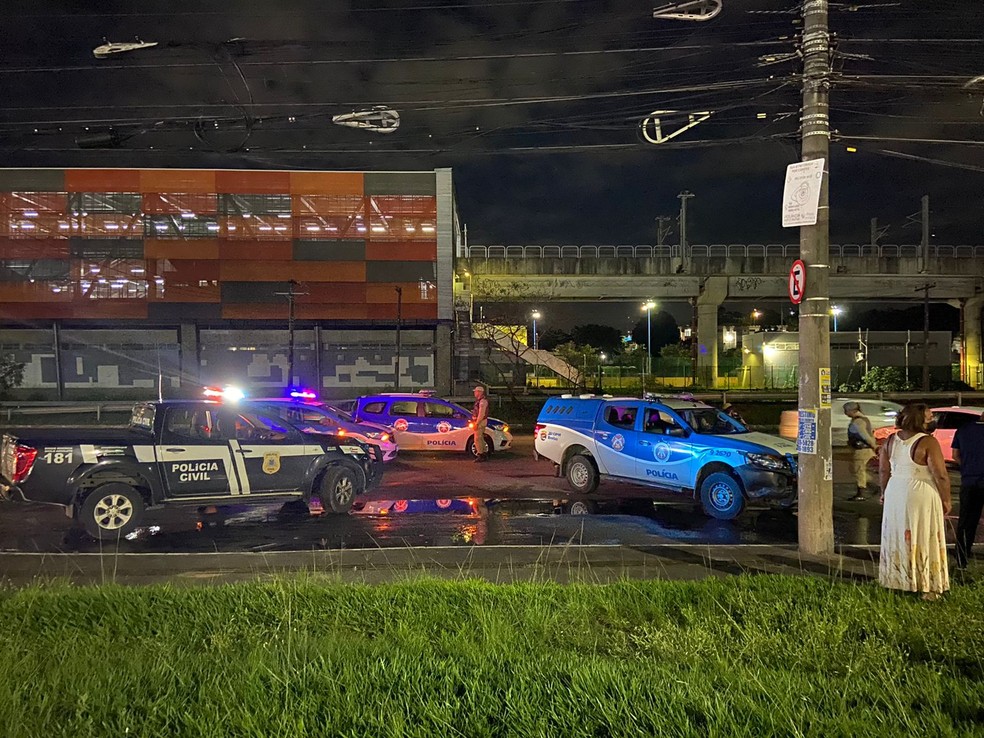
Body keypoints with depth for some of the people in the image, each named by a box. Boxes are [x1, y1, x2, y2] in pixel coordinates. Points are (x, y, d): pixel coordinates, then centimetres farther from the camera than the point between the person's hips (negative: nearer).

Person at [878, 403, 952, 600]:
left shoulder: (891, 440, 2)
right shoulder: (928, 442, -17)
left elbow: (883, 471, 8)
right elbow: (941, 475, -16)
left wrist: (884, 492, 22)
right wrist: (945, 500, -4)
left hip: (895, 493, 6)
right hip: (921, 496, -6)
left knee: (897, 538, 15)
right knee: (925, 540, 4)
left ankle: (896, 580, 24)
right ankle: (927, 587, 11)